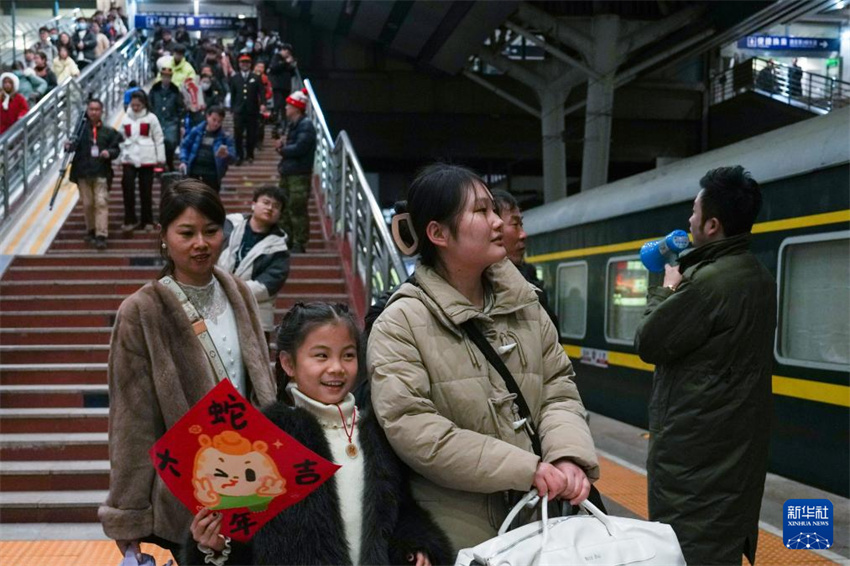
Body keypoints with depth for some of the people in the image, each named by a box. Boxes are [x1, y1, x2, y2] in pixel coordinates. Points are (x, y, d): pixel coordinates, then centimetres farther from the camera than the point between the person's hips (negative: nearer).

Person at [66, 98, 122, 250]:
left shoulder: (108, 132, 6)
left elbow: (116, 149, 7)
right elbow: (73, 145, 5)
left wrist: (109, 153, -14)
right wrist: (68, 146, -17)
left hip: (101, 173, -1)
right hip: (83, 172, 1)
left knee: (101, 203, -10)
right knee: (87, 203, 9)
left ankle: (101, 236, -13)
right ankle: (91, 231, 27)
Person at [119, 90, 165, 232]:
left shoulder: (151, 118, 0)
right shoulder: (126, 118, 9)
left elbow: (159, 138, 1)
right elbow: (122, 139, 14)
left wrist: (161, 158, -1)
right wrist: (120, 157, 12)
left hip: (146, 159, -2)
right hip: (129, 159, 2)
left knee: (146, 191, 4)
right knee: (128, 188, -9)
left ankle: (147, 221, 15)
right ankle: (129, 221, -3)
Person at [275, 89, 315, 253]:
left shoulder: (306, 126, -12)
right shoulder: (291, 124, 16)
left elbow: (299, 148, -22)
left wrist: (282, 149, -6)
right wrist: (281, 145, -3)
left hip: (299, 174, -10)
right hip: (287, 172, 10)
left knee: (297, 209, -8)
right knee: (284, 208, 14)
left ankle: (299, 244, -1)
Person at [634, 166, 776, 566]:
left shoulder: (710, 281, -24)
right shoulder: (759, 278, 9)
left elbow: (649, 343, -15)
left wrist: (667, 289, -1)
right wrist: (683, 286, 10)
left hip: (695, 446, -10)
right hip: (736, 439, 10)